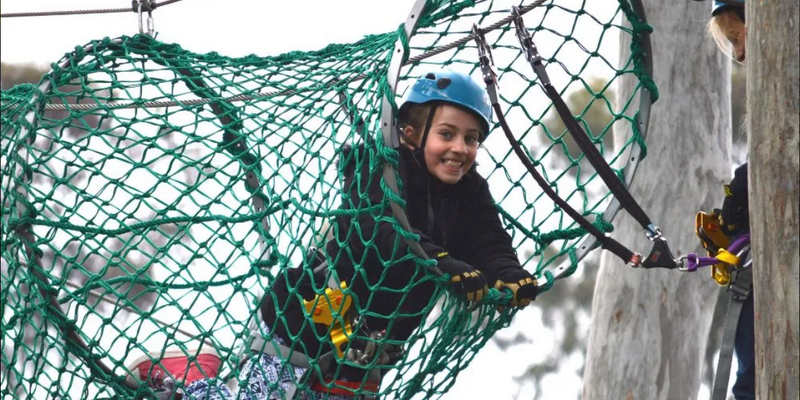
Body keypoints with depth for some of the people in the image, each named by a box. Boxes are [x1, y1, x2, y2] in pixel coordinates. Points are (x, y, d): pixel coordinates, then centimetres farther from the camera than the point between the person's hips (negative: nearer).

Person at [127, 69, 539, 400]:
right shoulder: (378, 170, -19)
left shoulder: (470, 194, -1)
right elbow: (378, 230, -36)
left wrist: (510, 279, -37)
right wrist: (447, 268, -50)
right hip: (305, 329, -6)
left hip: (363, 362, 6)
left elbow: (492, 248, -12)